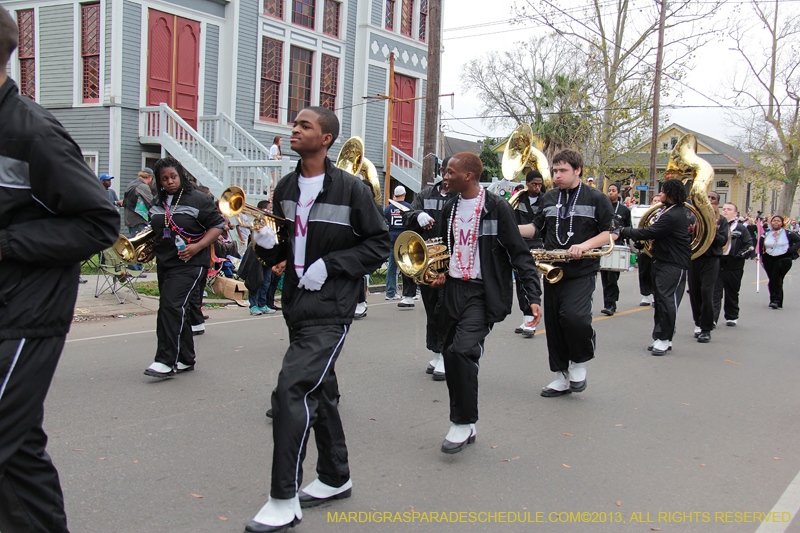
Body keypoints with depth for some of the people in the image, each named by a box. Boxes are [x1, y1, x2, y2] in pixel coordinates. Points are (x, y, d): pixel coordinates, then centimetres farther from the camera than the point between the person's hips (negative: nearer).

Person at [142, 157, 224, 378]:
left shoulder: (198, 199, -6)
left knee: (171, 306, -18)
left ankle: (166, 361, -16)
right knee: (177, 312, 12)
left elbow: (218, 226, -7)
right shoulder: (157, 203, 14)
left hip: (190, 264, -7)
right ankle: (185, 359, 23)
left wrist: (197, 246, -18)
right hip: (164, 264, 7)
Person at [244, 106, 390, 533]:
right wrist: (266, 243, -7)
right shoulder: (286, 188, 10)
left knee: (291, 389, -17)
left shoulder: (349, 188, -9)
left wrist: (330, 264, -15)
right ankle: (335, 478, 34)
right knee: (318, 392, 17)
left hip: (331, 309, -7)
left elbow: (379, 244, -6)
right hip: (298, 306, 8)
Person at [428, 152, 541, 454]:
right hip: (453, 290, 7)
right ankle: (464, 427, 22)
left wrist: (533, 297, -15)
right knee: (451, 355, 8)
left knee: (463, 350, -21)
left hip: (483, 293, -7)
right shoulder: (450, 208, 11)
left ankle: (463, 423, -3)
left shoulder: (496, 208, -9)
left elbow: (520, 254, -8)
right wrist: (441, 274, 7)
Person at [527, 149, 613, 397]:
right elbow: (538, 228, 19)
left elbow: (609, 233, -2)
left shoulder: (596, 198, -1)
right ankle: (563, 378, 20)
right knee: (553, 323, 7)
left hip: (582, 272, -5)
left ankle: (579, 363, 4)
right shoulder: (549, 198, 13)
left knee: (574, 316, -24)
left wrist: (584, 246, -18)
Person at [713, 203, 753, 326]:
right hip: (716, 264, 1)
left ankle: (732, 317, 27)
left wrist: (740, 255, -12)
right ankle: (712, 318, -10)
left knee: (732, 293, 12)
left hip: (733, 266, -1)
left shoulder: (741, 228, 5)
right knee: (714, 292, -7)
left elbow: (749, 245, 2)